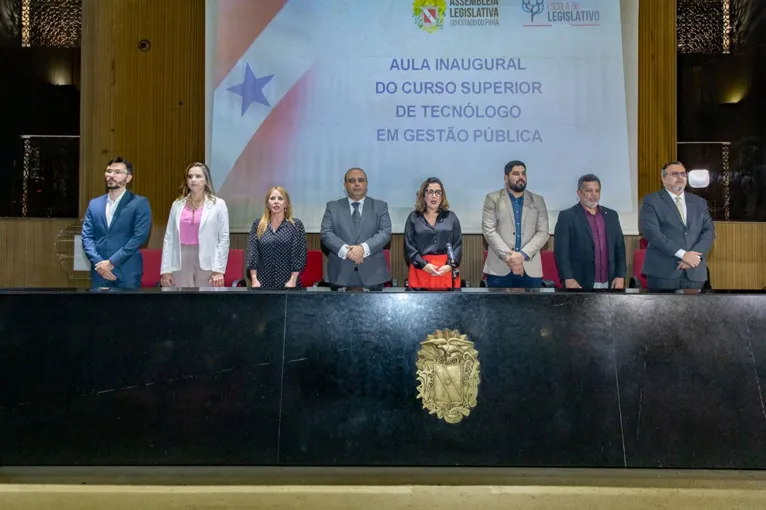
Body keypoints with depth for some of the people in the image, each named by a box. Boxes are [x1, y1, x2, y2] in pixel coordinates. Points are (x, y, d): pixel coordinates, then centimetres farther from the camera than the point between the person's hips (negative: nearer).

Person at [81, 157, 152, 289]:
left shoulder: (140, 203, -1)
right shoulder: (94, 204, 14)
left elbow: (139, 236, -11)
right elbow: (87, 236, 9)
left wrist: (112, 262, -13)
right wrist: (99, 263, -7)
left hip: (127, 274, -4)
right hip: (99, 272, 4)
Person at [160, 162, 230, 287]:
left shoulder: (218, 204, 1)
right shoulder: (177, 205, 10)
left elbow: (224, 239, -3)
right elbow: (169, 239, 8)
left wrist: (219, 270, -10)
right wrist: (165, 269, 2)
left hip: (207, 264, -2)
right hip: (181, 264, 3)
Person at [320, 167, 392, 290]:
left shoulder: (380, 206, 9)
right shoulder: (333, 206, 10)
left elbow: (385, 232, -2)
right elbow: (326, 233, 0)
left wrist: (364, 248, -18)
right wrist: (345, 250, -17)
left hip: (372, 272, 0)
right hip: (341, 272, 0)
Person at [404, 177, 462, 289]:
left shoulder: (451, 217, 10)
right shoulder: (413, 217, 6)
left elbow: (458, 244, 5)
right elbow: (409, 246, 0)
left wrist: (450, 265, -10)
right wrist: (424, 265, -13)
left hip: (447, 270, 1)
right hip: (421, 271, -1)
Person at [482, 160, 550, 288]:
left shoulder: (538, 201, 14)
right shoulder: (493, 199, 6)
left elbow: (543, 232, 5)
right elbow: (489, 230, -3)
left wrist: (522, 254, -10)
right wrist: (508, 257, -13)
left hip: (530, 269, 2)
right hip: (499, 268, -2)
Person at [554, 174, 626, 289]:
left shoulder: (611, 215, 14)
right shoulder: (567, 216, 0)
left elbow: (619, 248, 14)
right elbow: (561, 250, -7)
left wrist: (620, 276, 3)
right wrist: (568, 279, -16)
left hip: (609, 284, 5)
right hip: (580, 284, -4)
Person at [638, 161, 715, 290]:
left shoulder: (699, 202, 16)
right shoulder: (651, 201, 1)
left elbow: (709, 231, 7)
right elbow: (651, 231, -12)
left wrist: (695, 255, -11)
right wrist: (682, 254, -16)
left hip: (694, 272, 4)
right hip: (663, 272, -4)